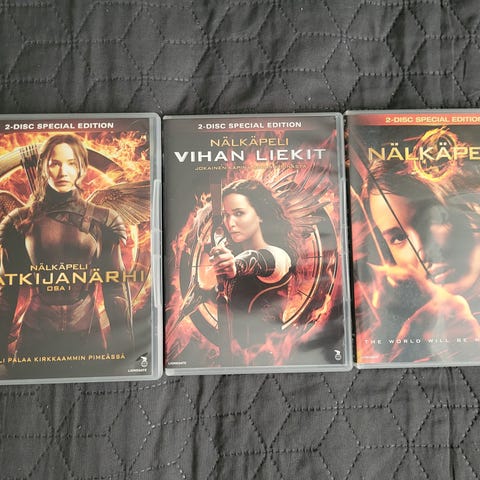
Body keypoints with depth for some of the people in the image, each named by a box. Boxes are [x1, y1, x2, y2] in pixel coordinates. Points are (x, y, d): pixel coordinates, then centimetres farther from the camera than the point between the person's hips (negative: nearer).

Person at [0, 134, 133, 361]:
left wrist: (123, 344, -1)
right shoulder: (21, 221, 1)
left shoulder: (101, 221, -2)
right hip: (35, 336, 1)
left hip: (88, 335, 0)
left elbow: (115, 286, -1)